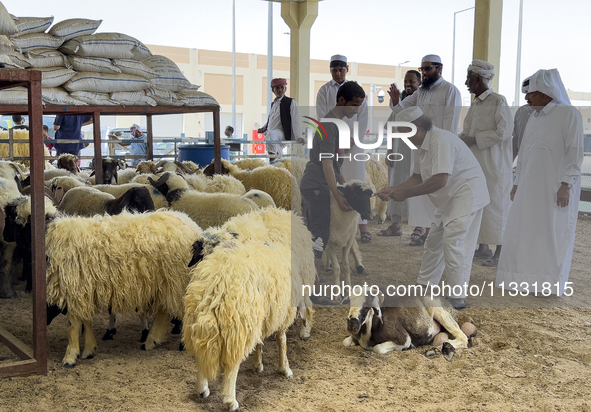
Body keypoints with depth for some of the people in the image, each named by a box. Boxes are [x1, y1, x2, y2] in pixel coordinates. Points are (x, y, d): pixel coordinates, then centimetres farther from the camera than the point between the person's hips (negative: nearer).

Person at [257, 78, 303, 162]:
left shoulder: (290, 102, 3)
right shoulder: (273, 104, 25)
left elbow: (295, 121, -6)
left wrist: (298, 137, -18)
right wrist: (264, 128, 15)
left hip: (282, 133, -9)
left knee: (271, 134, -38)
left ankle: (272, 161, -45)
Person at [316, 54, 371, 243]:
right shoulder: (324, 91, 5)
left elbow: (363, 117, 5)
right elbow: (322, 118, -2)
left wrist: (354, 139, -7)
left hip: (353, 142, 1)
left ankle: (363, 225, -4)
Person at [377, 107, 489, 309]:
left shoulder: (440, 141, -26)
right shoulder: (421, 145, 6)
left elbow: (440, 180, -33)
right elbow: (418, 177, 13)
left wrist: (406, 193, -26)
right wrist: (393, 190, 0)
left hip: (467, 193, -11)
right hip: (449, 199, 11)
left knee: (453, 242, -15)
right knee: (434, 240, 16)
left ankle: (458, 297, -10)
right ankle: (424, 284, 29)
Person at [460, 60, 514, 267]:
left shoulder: (498, 101, -12)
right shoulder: (475, 104, 13)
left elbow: (504, 132, -18)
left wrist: (474, 139, -18)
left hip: (494, 166, -8)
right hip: (475, 163, 9)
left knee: (495, 206, -4)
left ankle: (500, 252, 4)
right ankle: (483, 247, 24)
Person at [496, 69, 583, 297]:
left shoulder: (568, 114, -8)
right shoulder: (534, 117, 13)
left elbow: (575, 152, -12)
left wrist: (566, 184, -17)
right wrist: (517, 182, 17)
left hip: (555, 189, -7)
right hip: (529, 187, 7)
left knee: (551, 233, 0)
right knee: (526, 232, 7)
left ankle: (547, 284, 9)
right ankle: (530, 278, 18)